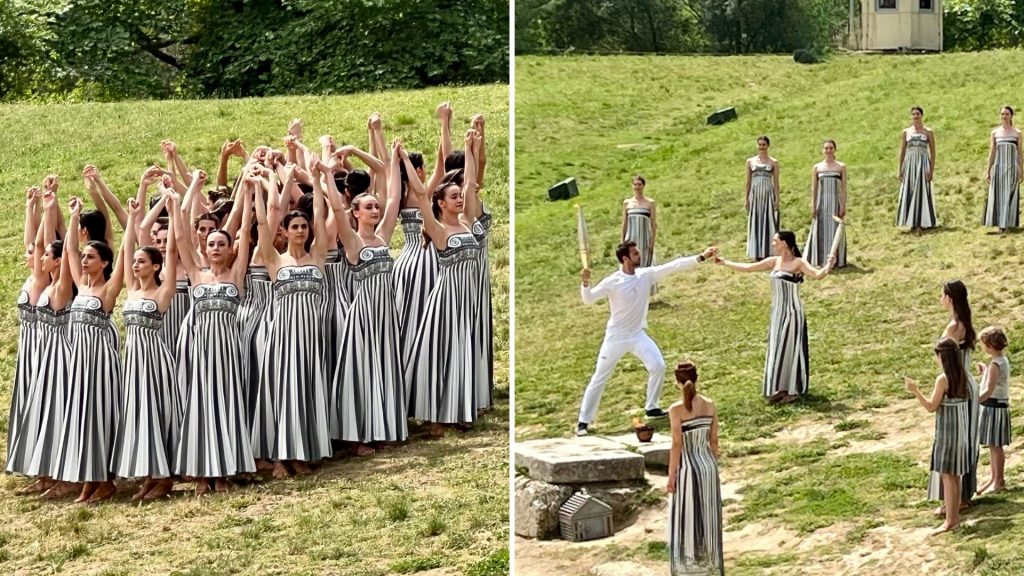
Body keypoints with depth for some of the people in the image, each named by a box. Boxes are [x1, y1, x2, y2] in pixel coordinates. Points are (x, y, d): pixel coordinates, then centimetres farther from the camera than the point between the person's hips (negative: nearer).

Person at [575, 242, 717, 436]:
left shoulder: (646, 274, -6)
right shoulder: (612, 282, -17)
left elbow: (674, 266, -8)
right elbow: (588, 299, -19)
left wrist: (701, 257, -12)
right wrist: (586, 282, -38)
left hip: (638, 334, 4)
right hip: (616, 336, -4)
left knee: (658, 366, -7)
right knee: (600, 378, 0)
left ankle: (652, 408, 14)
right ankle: (584, 421, 8)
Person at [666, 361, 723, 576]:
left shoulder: (676, 410, -17)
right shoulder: (710, 405, -2)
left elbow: (676, 446, -15)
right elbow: (714, 441, 4)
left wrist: (671, 477, -8)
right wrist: (713, 467, 16)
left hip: (688, 469, -5)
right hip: (708, 466, 5)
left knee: (687, 521, 6)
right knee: (708, 519, 14)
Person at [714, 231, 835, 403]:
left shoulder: (798, 263, -12)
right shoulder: (774, 261, 6)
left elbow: (818, 274, -25)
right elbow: (748, 268, 12)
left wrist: (829, 265, -42)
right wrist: (724, 263, 14)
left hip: (792, 312, -6)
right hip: (777, 312, 6)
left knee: (791, 349, 2)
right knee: (777, 349, 10)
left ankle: (795, 390, 13)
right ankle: (780, 388, 21)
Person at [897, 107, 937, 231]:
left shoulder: (928, 132, 3)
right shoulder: (906, 132, 9)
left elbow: (933, 152, 1)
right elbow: (902, 152, 9)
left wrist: (931, 169, -8)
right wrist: (900, 170, 3)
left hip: (923, 164, -2)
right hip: (909, 164, 2)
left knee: (922, 191, -3)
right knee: (909, 192, 1)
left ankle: (922, 223, 0)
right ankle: (913, 222, 7)